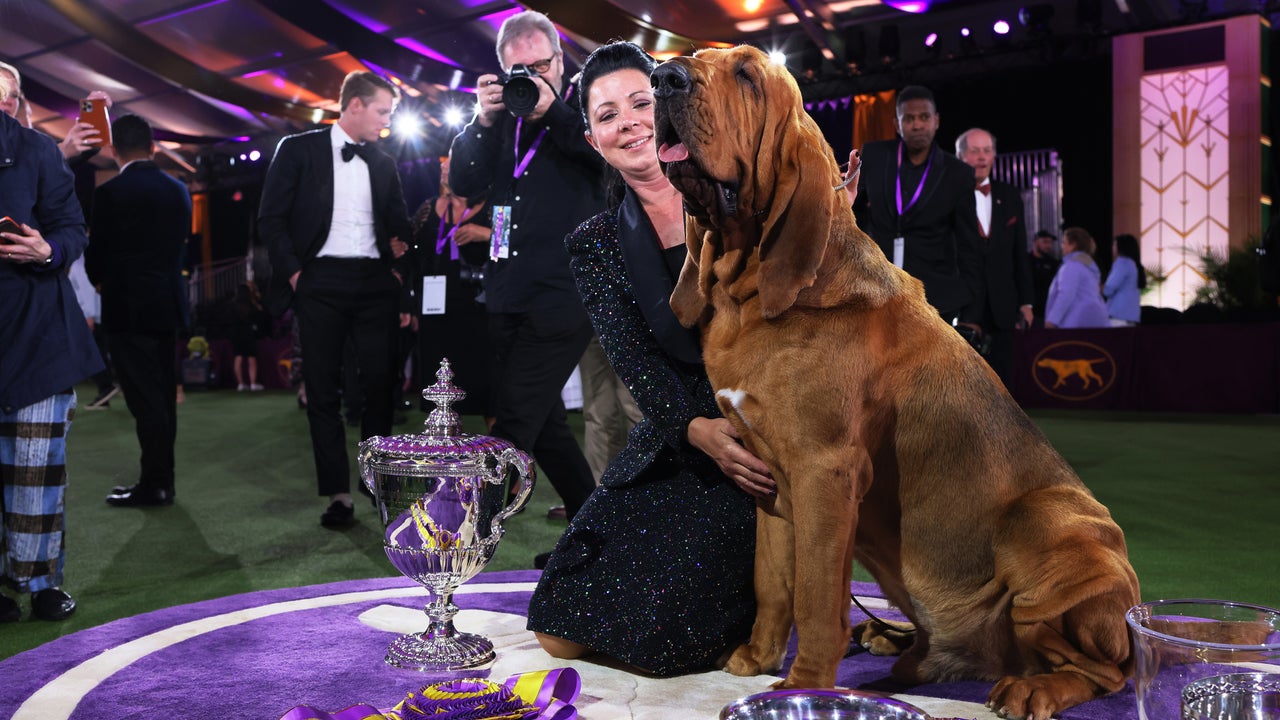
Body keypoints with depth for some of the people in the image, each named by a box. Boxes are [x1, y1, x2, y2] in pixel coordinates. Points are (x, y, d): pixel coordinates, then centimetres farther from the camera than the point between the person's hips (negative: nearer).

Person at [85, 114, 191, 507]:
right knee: (163, 395, 12)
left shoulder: (110, 193, -12)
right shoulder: (178, 190, 6)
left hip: (127, 308, -6)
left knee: (144, 397, -3)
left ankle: (155, 483, 1)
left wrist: (97, 279, 14)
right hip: (167, 304, 6)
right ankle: (162, 479, 19)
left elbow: (96, 257, -7)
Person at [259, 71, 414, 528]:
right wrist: (293, 272, -9)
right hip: (321, 282, -3)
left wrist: (399, 269, 5)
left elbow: (400, 226, 19)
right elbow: (271, 219, -2)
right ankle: (338, 493, 6)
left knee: (380, 383, 1)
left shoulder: (383, 164, 14)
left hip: (375, 283, 3)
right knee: (324, 390, 0)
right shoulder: (298, 150, 2)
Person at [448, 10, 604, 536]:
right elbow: (463, 184, 8)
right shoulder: (505, 115, 16)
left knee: (515, 425, -10)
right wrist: (483, 122, -6)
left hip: (562, 296, -6)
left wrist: (553, 112, -19)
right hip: (508, 295, 6)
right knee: (544, 423, 12)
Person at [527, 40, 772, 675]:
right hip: (675, 439, 4)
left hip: (766, 432, -4)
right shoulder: (594, 244, 7)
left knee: (656, 643, -15)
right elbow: (634, 360, -5)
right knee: (563, 635, 1)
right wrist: (697, 429, -24)